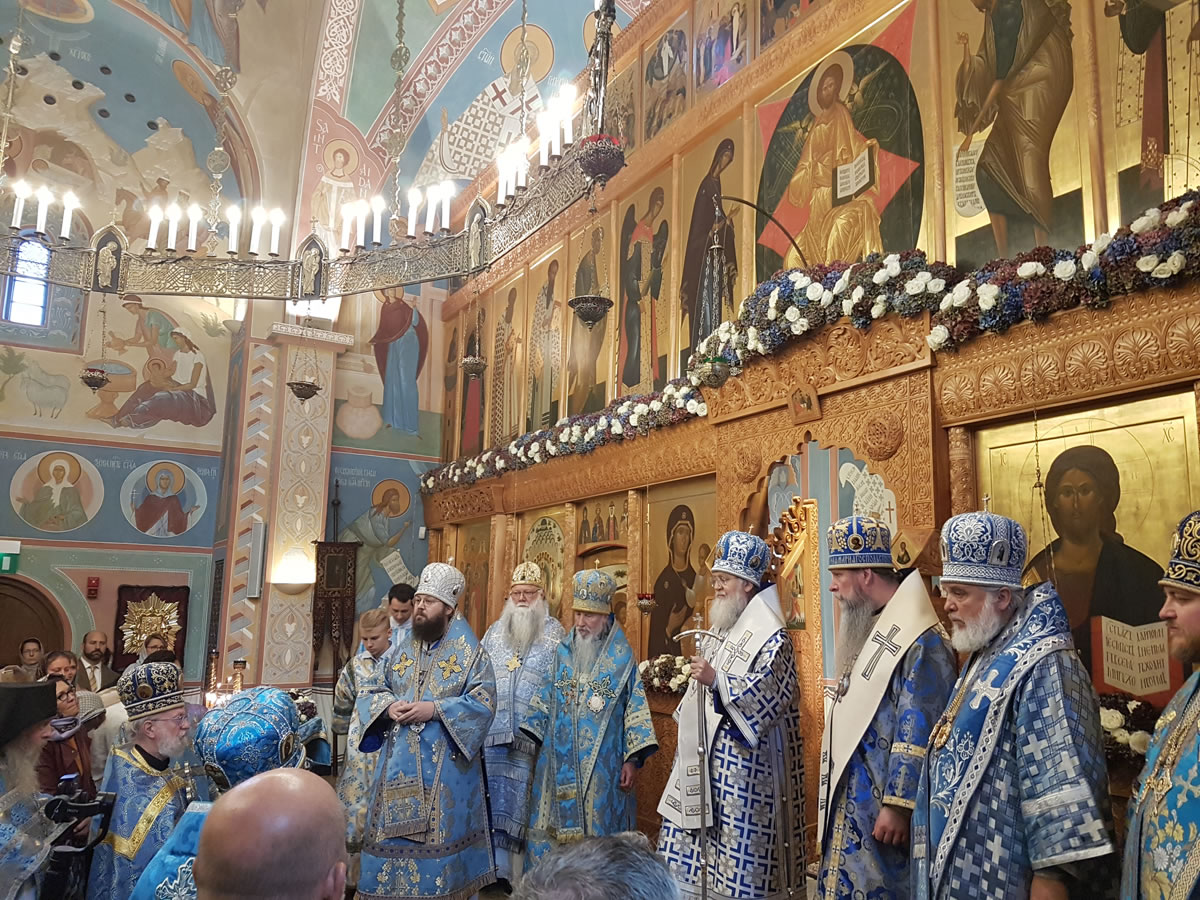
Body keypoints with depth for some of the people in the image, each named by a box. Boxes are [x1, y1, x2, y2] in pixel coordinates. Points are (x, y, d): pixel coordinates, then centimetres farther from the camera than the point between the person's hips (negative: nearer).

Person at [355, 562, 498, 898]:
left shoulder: (471, 653, -5)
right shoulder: (399, 651, 10)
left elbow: (483, 703, -12)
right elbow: (370, 692, 12)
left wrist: (434, 710, -21)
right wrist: (388, 706, -10)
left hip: (444, 766, -4)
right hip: (398, 764, 4)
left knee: (440, 833, 2)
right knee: (393, 833, 10)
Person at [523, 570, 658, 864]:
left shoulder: (622, 658, -2)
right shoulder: (563, 653, 8)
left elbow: (636, 710, -4)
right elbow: (545, 701, 13)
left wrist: (633, 759, -9)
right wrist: (528, 738, 5)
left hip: (602, 766, -3)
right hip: (559, 764, 3)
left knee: (598, 829, 1)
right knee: (555, 828, 7)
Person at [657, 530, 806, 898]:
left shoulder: (771, 636, -10)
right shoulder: (716, 633, 16)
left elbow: (771, 694, -21)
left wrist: (716, 680, -27)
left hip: (742, 762, -8)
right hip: (703, 758, 9)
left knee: (738, 851, -3)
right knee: (686, 846, 11)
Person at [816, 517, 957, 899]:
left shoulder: (921, 642, -20)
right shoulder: (870, 630, 11)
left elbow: (918, 736, -22)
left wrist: (898, 806, -22)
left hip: (882, 807, -9)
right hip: (850, 802, 9)